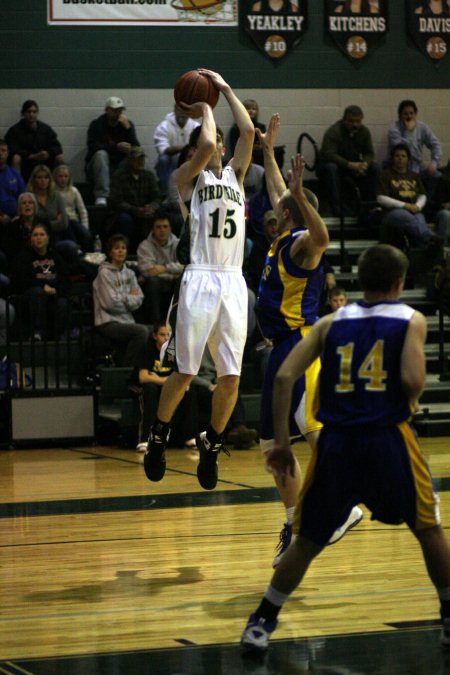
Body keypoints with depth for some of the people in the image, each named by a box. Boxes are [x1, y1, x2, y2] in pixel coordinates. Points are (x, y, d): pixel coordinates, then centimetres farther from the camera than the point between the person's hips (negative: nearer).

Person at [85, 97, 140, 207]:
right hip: (98, 168, -2)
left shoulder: (127, 124, 5)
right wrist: (116, 146, -27)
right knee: (101, 154, -34)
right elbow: (93, 147, -19)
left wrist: (128, 127, -19)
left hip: (119, 168, 2)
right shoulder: (97, 124, -3)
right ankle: (101, 196, -43)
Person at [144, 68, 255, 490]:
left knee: (230, 375, 1)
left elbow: (247, 131, 4)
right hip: (201, 280, -4)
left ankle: (212, 445, 16)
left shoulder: (235, 174, 17)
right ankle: (158, 436, 17)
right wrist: (204, 110, 0)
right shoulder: (189, 176, 4)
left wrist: (224, 88, 9)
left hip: (233, 282, 4)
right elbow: (205, 145, -17)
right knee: (185, 371, -2)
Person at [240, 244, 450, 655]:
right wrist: (410, 402, 11)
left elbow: (285, 377, 3)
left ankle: (261, 625, 10)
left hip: (336, 442, 2)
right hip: (388, 437, -2)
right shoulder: (411, 319, 5)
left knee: (307, 541, 14)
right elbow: (413, 380, -12)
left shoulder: (331, 323, 14)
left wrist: (281, 442, 6)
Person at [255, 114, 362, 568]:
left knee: (312, 426, -22)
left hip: (302, 343, -10)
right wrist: (268, 149, 39)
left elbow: (321, 236, -35)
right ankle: (294, 524, 15)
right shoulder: (282, 239, 17)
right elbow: (277, 191, 35)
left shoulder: (303, 242, -8)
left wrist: (299, 192, -43)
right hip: (282, 347, 10)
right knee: (273, 444, 9)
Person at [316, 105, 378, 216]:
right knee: (331, 168, -39)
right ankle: (335, 208, -39)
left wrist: (365, 164, -29)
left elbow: (369, 153, -3)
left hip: (354, 164, 5)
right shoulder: (333, 132, -21)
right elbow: (329, 154, -31)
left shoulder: (364, 132, -2)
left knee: (373, 168, -18)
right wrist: (349, 165, -42)